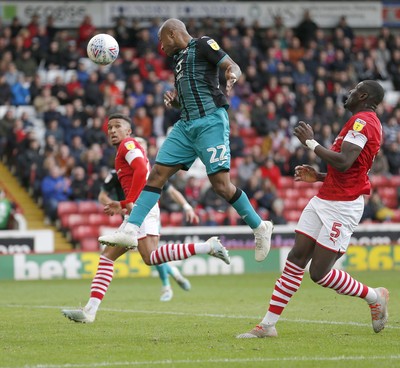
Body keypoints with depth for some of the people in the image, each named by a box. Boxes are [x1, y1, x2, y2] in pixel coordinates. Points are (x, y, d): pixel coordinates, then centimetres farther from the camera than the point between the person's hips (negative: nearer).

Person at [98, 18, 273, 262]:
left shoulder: (203, 45, -1)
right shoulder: (179, 57, 22)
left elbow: (234, 67, -12)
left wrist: (231, 76, -35)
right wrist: (173, 100, 8)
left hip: (210, 121, -8)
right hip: (186, 125, 8)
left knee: (221, 183, -12)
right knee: (157, 173, 0)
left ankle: (259, 227, 4)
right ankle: (130, 230, -2)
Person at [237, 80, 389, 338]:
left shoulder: (363, 121, -13)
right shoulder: (366, 122, 19)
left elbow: (343, 162, -26)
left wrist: (311, 142, -16)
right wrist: (318, 177, 15)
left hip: (342, 207, -10)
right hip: (324, 201, 10)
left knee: (319, 273, -6)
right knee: (296, 259, 2)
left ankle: (375, 297, 15)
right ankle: (268, 324, 2)